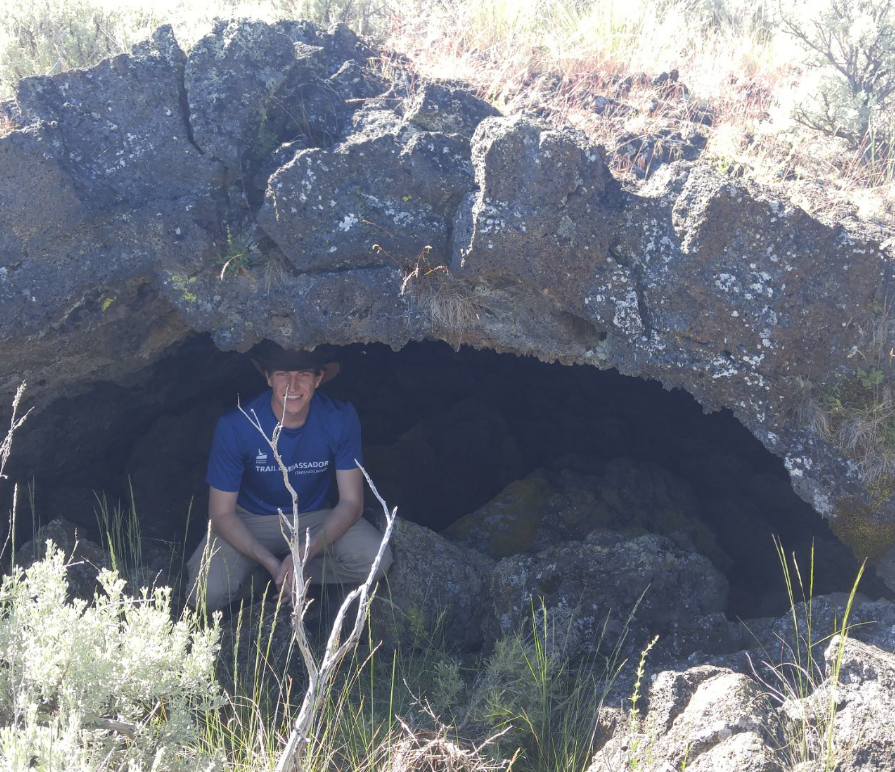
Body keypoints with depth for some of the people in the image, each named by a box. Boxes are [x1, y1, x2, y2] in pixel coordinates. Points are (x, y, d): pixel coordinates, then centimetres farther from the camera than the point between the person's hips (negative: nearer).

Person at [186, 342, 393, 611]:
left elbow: (351, 502, -13)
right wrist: (272, 564, -28)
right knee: (207, 594, -28)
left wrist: (304, 553, -28)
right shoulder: (235, 426, -22)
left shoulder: (340, 419, -17)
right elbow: (222, 514, -16)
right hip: (249, 522, -1)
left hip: (315, 519, 2)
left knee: (376, 560, -26)